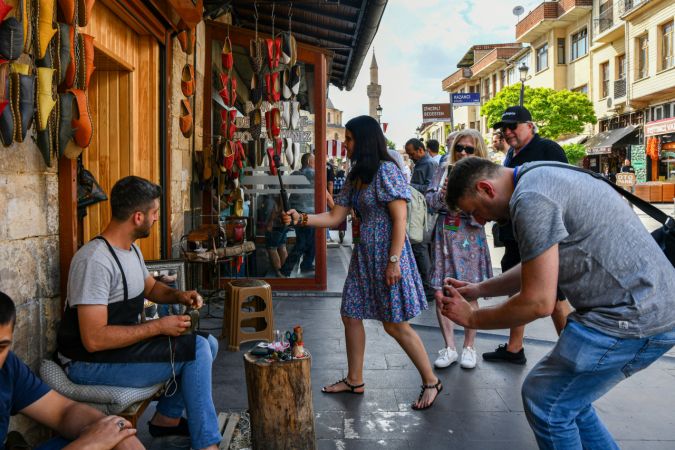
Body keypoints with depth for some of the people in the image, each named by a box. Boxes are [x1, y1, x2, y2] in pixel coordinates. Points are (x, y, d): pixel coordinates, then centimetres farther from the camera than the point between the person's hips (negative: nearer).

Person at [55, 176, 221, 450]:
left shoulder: (131, 250, 6)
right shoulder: (95, 260, -25)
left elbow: (151, 287, 23)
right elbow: (94, 339, -29)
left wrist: (179, 295, 1)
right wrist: (159, 326, -22)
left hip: (123, 343, 10)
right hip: (90, 362, -10)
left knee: (208, 343, 4)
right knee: (197, 351, -18)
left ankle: (167, 417, 16)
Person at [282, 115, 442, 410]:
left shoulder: (386, 170, -13)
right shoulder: (355, 177, 12)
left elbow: (400, 219, -17)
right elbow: (334, 217, 10)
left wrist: (394, 261, -21)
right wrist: (300, 219, -2)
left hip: (387, 254, -9)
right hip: (363, 254, 9)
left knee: (395, 324, -3)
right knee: (350, 315, 11)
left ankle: (431, 381, 15)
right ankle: (354, 380, 25)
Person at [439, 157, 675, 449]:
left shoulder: (531, 199, -20)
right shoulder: (541, 181, 12)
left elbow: (538, 302, -20)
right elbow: (539, 269, 21)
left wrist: (472, 318, -5)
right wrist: (478, 289, 17)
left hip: (633, 316, -10)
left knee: (545, 402, 1)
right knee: (567, 398, 19)